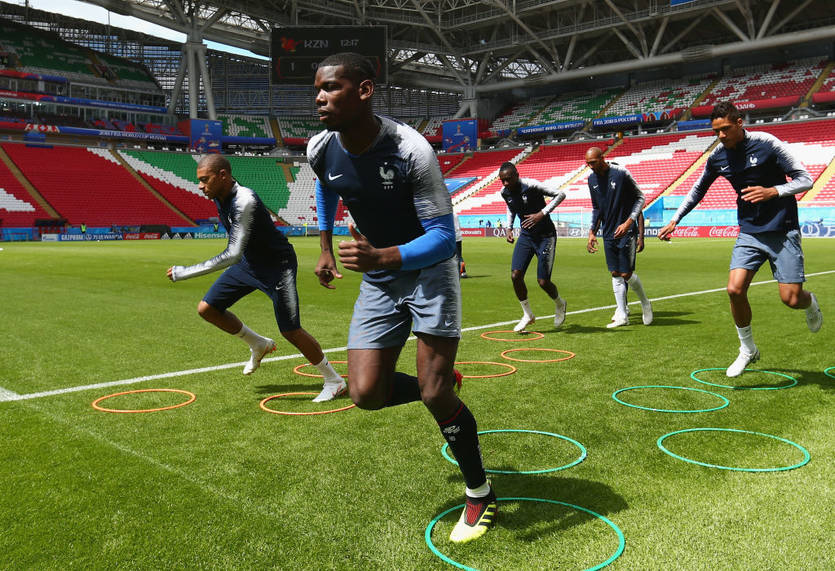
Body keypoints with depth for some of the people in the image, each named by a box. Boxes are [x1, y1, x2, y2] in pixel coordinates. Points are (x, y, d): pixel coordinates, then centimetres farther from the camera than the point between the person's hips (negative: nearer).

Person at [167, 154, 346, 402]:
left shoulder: (245, 201, -32)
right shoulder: (219, 196, -4)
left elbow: (233, 255, -36)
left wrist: (184, 272, -33)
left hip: (277, 265, -9)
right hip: (249, 262, 9)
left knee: (291, 331, -10)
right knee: (207, 309, 4)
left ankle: (334, 381, 9)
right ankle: (258, 344, 25)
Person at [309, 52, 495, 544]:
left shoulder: (411, 151, -28)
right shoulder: (321, 151, -10)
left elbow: (444, 238, -27)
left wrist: (382, 257, -44)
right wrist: (326, 248, 18)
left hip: (429, 269, -5)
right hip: (378, 280, 5)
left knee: (434, 395, -11)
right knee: (367, 393, -5)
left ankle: (481, 494, 14)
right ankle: (444, 383, 27)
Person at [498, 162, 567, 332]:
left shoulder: (531, 185, -21)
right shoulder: (505, 192, -2)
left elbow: (560, 195, -15)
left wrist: (542, 213, -24)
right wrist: (509, 228, 8)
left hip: (545, 236, -5)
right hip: (526, 236, 6)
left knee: (543, 281, -7)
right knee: (515, 275, -10)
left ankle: (560, 305, 28)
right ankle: (528, 315, 9)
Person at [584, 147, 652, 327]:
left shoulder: (621, 173, -13)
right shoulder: (592, 179, 6)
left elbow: (640, 198, -6)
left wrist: (628, 222, -17)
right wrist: (592, 232, 9)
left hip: (627, 232, -5)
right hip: (608, 234, 6)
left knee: (627, 274, -5)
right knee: (615, 274, 6)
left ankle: (645, 303, 22)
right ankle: (622, 315, 12)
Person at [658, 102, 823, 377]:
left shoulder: (766, 143, -14)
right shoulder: (717, 157, 1)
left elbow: (805, 179, -10)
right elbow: (698, 190, 18)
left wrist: (773, 191, -27)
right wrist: (675, 220, 14)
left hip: (783, 231, -4)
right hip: (749, 232, 4)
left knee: (791, 298, -7)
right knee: (735, 289, -13)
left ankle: (811, 303, 34)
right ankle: (748, 349, 9)